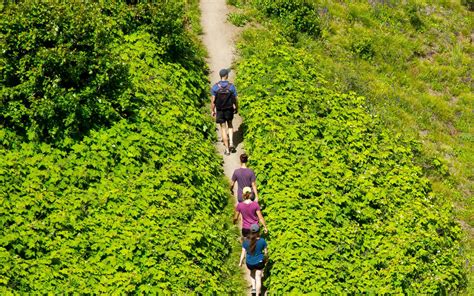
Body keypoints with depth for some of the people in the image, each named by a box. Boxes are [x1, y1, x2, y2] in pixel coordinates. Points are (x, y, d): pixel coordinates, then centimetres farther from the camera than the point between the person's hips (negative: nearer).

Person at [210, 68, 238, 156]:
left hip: (220, 111, 0)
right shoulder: (231, 86, -13)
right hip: (229, 110, 1)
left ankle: (227, 150, 12)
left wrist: (212, 111, 3)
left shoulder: (215, 87, -14)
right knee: (230, 125, 27)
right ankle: (231, 143, 12)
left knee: (223, 129, 10)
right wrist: (236, 108, 12)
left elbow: (213, 100, -11)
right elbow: (235, 99, -6)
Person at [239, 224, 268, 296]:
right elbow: (266, 252, -7)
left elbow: (243, 253, -11)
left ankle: (253, 288, 26)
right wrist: (266, 257, 13)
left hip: (249, 263, 2)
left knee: (252, 272, 33)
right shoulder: (262, 241, -19)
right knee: (258, 278, 13)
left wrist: (240, 262, 4)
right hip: (259, 262, -2)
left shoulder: (246, 241, -17)